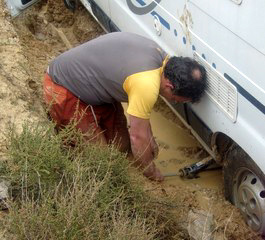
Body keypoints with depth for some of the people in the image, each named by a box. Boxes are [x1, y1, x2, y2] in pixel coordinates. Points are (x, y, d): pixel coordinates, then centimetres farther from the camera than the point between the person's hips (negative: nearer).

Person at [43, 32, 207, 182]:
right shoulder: (146, 85, -35)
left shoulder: (162, 58, -7)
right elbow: (138, 137, -23)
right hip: (63, 89, -9)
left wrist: (150, 139, 11)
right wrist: (152, 174, -7)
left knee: (122, 146, 8)